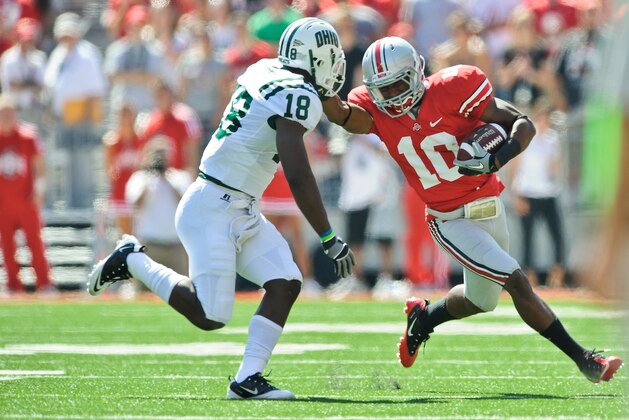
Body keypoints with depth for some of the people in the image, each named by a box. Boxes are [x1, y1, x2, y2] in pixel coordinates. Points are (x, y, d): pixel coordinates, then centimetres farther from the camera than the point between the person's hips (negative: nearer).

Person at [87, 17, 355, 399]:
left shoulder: (264, 71, 7)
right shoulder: (298, 96, -19)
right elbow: (298, 177, -24)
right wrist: (330, 240, -20)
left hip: (242, 211, 10)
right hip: (213, 209, -10)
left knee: (286, 285, 0)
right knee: (210, 317, -8)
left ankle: (248, 378, -2)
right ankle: (133, 261, 8)